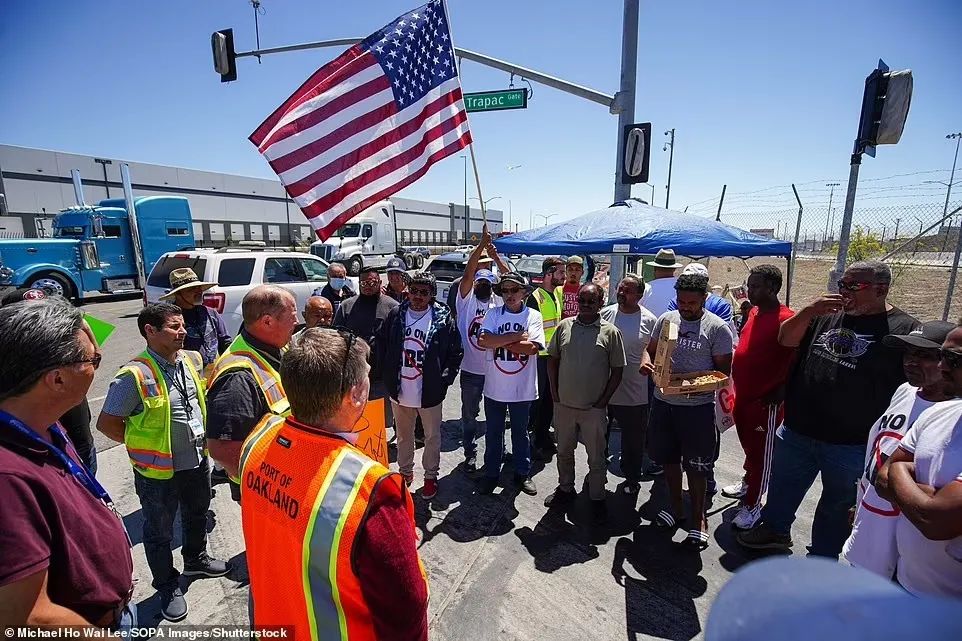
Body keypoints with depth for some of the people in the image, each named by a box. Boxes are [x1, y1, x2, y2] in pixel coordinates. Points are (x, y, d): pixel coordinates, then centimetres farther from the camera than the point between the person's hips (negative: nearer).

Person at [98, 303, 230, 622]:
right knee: (160, 532, 16)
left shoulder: (192, 360, -4)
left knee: (197, 515, 27)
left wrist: (200, 436, 7)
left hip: (197, 461, 6)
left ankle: (196, 559, 52)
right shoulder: (135, 376, -23)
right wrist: (144, 444, -9)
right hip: (158, 471, -6)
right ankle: (167, 586, 38)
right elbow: (107, 423, -15)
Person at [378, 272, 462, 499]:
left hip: (429, 392, -2)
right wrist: (387, 373, 3)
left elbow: (456, 353, -4)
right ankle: (405, 471, 42)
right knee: (403, 435, 21)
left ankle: (430, 476, 35)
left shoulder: (443, 318, -10)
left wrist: (444, 379, -9)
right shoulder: (395, 314, -3)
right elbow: (381, 344, 8)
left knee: (432, 436, 15)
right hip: (399, 391, 3)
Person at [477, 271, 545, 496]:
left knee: (520, 432, 17)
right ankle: (491, 474, 33)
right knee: (493, 433, 15)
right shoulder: (493, 314, -2)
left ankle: (522, 473, 35)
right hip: (494, 387, 1)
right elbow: (482, 341, -18)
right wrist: (517, 336, -18)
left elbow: (533, 347, -18)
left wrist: (499, 341, -16)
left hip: (523, 388, -1)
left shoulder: (533, 316, -5)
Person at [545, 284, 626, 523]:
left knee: (596, 456, 11)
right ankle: (565, 489, 39)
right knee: (564, 451, 19)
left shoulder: (611, 332, -7)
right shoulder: (564, 326, 1)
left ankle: (597, 498, 30)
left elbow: (617, 370, -4)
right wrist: (554, 392, 2)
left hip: (594, 408, -3)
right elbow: (553, 360, 7)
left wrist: (603, 400, -8)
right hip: (564, 404, 3)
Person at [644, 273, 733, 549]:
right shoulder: (666, 319, 3)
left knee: (696, 465, 7)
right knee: (668, 458, 17)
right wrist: (646, 363, -10)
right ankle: (675, 506, 38)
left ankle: (698, 517, 27)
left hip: (698, 406, -4)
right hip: (663, 401, 5)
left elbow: (724, 370, -6)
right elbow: (651, 350, 13)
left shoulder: (718, 328, -9)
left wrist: (700, 386, -25)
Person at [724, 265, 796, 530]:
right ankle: (748, 482, 45)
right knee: (748, 445, 25)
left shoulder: (785, 319, -19)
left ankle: (752, 504, 21)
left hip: (765, 401, -8)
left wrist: (778, 394, -20)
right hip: (743, 395, 8)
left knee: (761, 453, 8)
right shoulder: (754, 312, 7)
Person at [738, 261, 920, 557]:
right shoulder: (827, 314, 3)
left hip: (852, 445, -4)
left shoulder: (904, 329, -10)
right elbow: (785, 339, 0)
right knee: (782, 487, 22)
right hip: (797, 432, 4)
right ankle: (775, 530, 47)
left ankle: (822, 560, 40)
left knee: (836, 506, 19)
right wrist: (810, 310, -16)